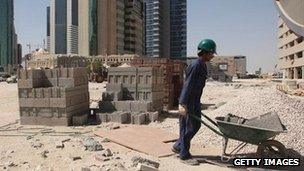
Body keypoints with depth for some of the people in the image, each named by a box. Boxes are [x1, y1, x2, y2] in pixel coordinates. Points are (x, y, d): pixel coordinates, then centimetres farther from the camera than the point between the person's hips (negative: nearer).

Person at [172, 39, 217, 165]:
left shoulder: (203, 66, 11)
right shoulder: (195, 66, -19)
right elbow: (188, 86, -24)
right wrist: (182, 104, -26)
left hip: (195, 101, 10)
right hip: (188, 102, -10)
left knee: (196, 125, 16)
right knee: (188, 128, 0)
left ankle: (178, 146, 30)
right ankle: (184, 155, 14)